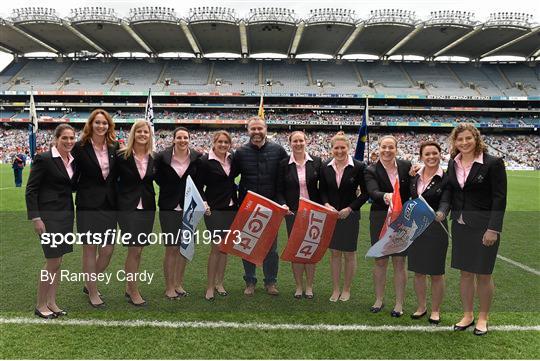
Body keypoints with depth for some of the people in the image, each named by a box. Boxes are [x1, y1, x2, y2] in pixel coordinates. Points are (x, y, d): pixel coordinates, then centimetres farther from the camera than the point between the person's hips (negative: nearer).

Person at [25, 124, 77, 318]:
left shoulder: (73, 160, 7)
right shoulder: (43, 159, -11)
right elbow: (31, 190, -11)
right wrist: (36, 218, -16)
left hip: (66, 215, 7)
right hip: (49, 215, -7)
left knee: (58, 262, 12)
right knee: (52, 262, -3)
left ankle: (51, 303, 23)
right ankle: (40, 306, 13)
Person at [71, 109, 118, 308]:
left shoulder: (114, 147, 6)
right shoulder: (80, 147, -5)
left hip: (109, 205, 4)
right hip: (88, 205, -4)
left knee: (107, 250, 7)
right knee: (90, 249, 4)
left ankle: (90, 283, 32)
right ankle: (92, 293, 19)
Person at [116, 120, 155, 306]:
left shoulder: (153, 158, 4)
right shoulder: (122, 156, -6)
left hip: (147, 208, 4)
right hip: (128, 207, -4)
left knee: (138, 250, 11)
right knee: (134, 250, -5)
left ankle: (129, 287, 25)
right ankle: (134, 292, 7)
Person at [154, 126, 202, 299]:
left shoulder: (197, 157, -2)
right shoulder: (162, 157, -7)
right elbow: (158, 177, 7)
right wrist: (169, 190, 2)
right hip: (169, 207, -2)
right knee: (171, 248, -1)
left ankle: (179, 284, 25)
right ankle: (169, 287, 13)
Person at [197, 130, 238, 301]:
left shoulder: (231, 159, 6)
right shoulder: (206, 161, -8)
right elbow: (198, 185, -6)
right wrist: (203, 202, -19)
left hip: (231, 208, 5)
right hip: (214, 209, -5)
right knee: (216, 247, -6)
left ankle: (219, 283, 23)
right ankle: (210, 286, 8)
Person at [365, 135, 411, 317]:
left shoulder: (406, 166, 0)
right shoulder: (371, 170, -6)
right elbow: (373, 192, -24)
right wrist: (385, 196, -42)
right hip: (380, 221, 0)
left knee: (399, 263, 6)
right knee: (380, 261, 11)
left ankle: (399, 303, 18)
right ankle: (379, 299, 27)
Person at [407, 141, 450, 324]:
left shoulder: (445, 179, -8)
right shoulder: (414, 176, 4)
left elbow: (445, 202, -20)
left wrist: (441, 213, -41)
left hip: (436, 229, -4)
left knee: (436, 273, 7)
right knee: (418, 271, 12)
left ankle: (435, 310, 24)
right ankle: (421, 306, 29)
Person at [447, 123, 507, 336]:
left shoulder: (493, 163, -10)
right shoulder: (453, 163, 6)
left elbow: (499, 198, -12)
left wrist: (493, 229, -16)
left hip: (484, 227, -4)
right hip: (460, 226, 5)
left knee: (483, 274, 7)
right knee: (465, 273, 12)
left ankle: (483, 318, 25)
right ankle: (467, 315, 27)